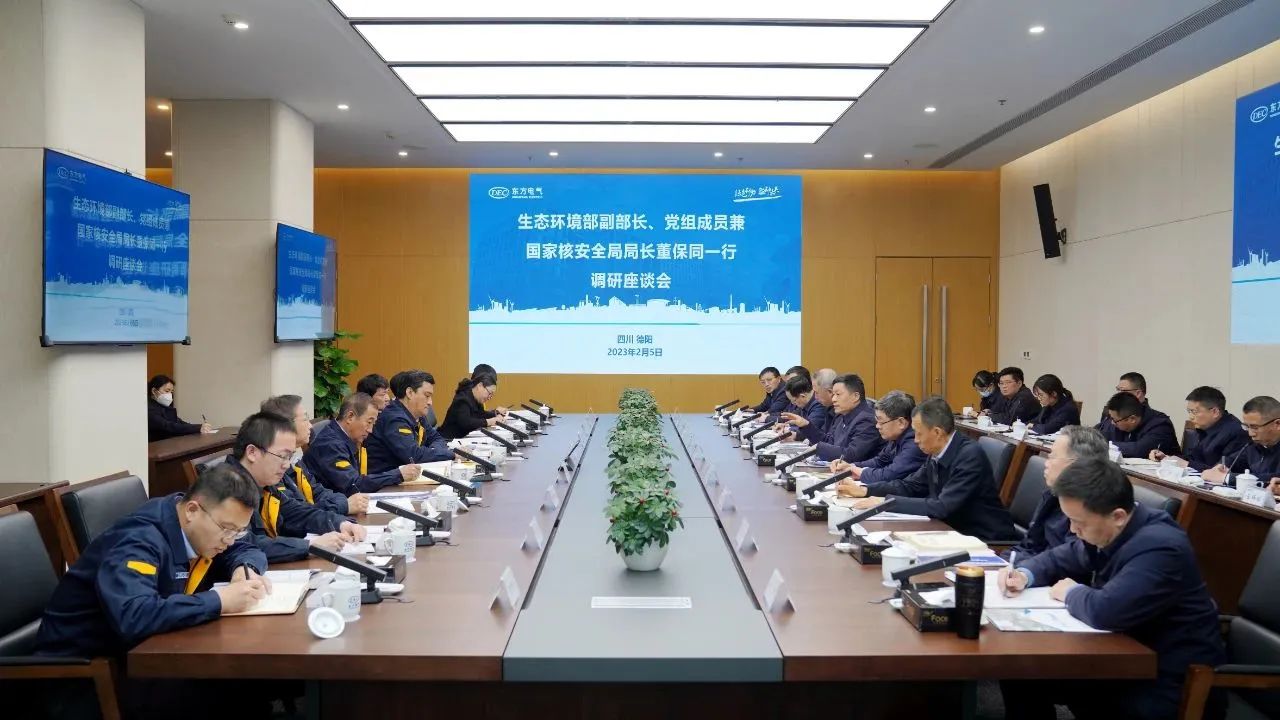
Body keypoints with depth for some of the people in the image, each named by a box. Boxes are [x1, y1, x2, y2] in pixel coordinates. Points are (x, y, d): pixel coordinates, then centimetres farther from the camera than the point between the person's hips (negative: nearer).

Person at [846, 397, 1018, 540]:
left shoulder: (970, 456, -23)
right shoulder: (937, 453, 0)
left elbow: (942, 507, -27)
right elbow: (910, 485, 12)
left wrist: (886, 501, -24)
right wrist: (864, 490, -1)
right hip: (956, 531, 7)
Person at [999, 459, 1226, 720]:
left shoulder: (1159, 548, -28)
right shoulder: (1106, 531, 0)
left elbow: (1106, 612, -38)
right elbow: (1059, 558, 17)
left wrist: (1070, 593, -16)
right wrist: (1024, 574, -4)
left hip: (1168, 687, -8)